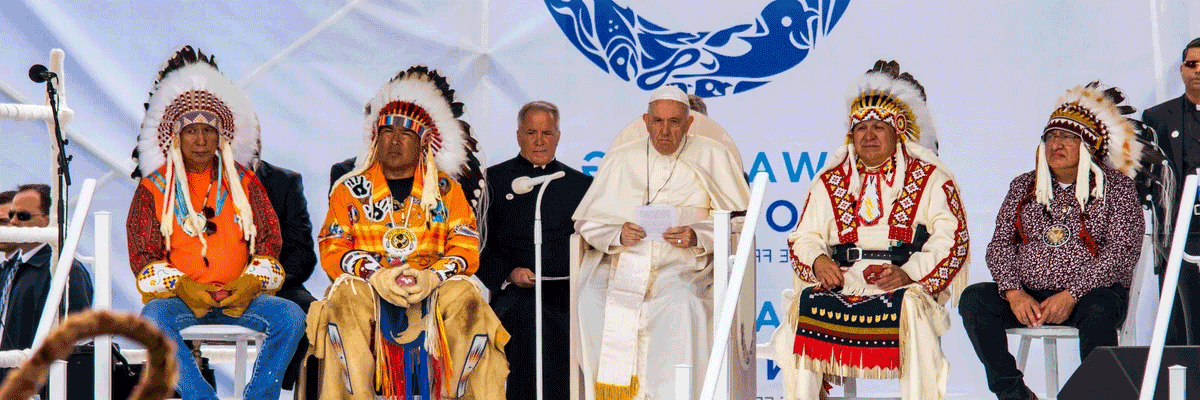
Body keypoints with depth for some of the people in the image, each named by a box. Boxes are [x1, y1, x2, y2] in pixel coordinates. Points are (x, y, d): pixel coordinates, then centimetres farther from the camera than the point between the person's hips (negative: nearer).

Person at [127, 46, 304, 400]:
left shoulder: (244, 183, 14)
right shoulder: (154, 188, 9)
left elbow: (269, 243, 12)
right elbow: (143, 257, 4)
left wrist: (250, 282, -9)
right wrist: (182, 287, -14)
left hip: (240, 296, 2)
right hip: (178, 298, -1)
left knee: (291, 317, -26)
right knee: (153, 317, -36)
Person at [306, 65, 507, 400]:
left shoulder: (446, 190, 14)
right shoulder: (350, 190, 13)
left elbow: (466, 249, 5)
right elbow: (332, 250, 3)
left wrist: (431, 277, -16)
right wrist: (375, 275, -16)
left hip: (433, 287, 0)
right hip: (368, 285, 0)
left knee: (467, 299, -32)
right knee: (345, 299, -34)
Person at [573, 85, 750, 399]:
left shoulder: (714, 157, 9)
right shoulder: (622, 158, 15)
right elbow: (587, 220, 11)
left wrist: (697, 237, -14)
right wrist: (617, 234, -11)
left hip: (682, 264, -2)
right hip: (621, 260, 2)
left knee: (681, 305, -36)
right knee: (590, 301, -29)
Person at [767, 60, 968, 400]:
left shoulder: (929, 178, 9)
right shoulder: (830, 182, 20)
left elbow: (951, 238, 0)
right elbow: (803, 237, 18)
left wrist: (909, 274, -15)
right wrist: (818, 261, -6)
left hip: (904, 285, -2)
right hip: (843, 282, 3)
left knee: (911, 308, -37)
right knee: (804, 304, -28)